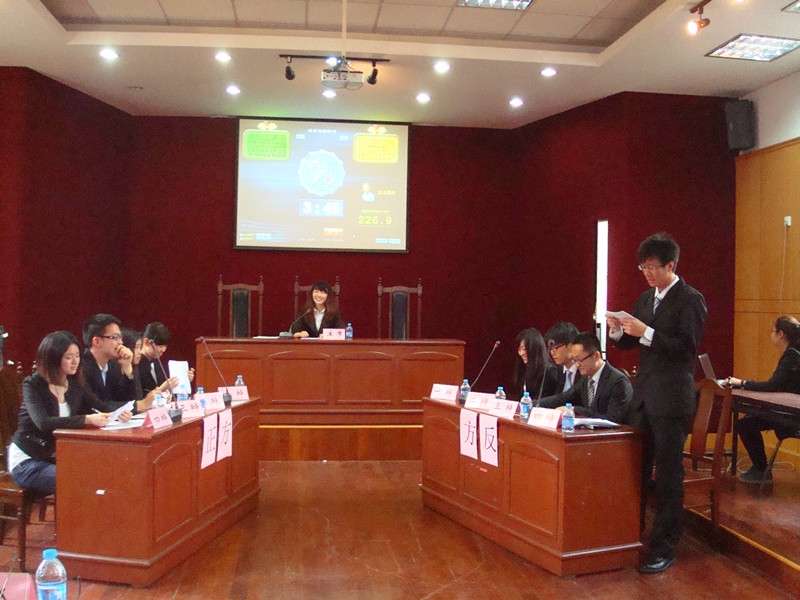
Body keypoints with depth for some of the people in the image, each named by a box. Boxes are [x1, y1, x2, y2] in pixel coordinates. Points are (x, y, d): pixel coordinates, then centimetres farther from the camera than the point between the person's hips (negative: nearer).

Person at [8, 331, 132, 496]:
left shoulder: (73, 384, 4)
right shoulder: (33, 385, -13)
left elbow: (102, 405, 0)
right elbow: (43, 422, -29)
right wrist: (87, 419, -40)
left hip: (57, 458, 5)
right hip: (27, 462, -5)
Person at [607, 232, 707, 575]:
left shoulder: (690, 300, -9)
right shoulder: (646, 298, 13)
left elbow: (687, 347, -18)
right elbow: (631, 344, 15)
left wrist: (646, 333, -25)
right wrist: (618, 331, -5)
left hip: (671, 399, -7)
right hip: (644, 395, 7)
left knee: (668, 475, 1)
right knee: (637, 468, 14)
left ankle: (664, 548, 12)